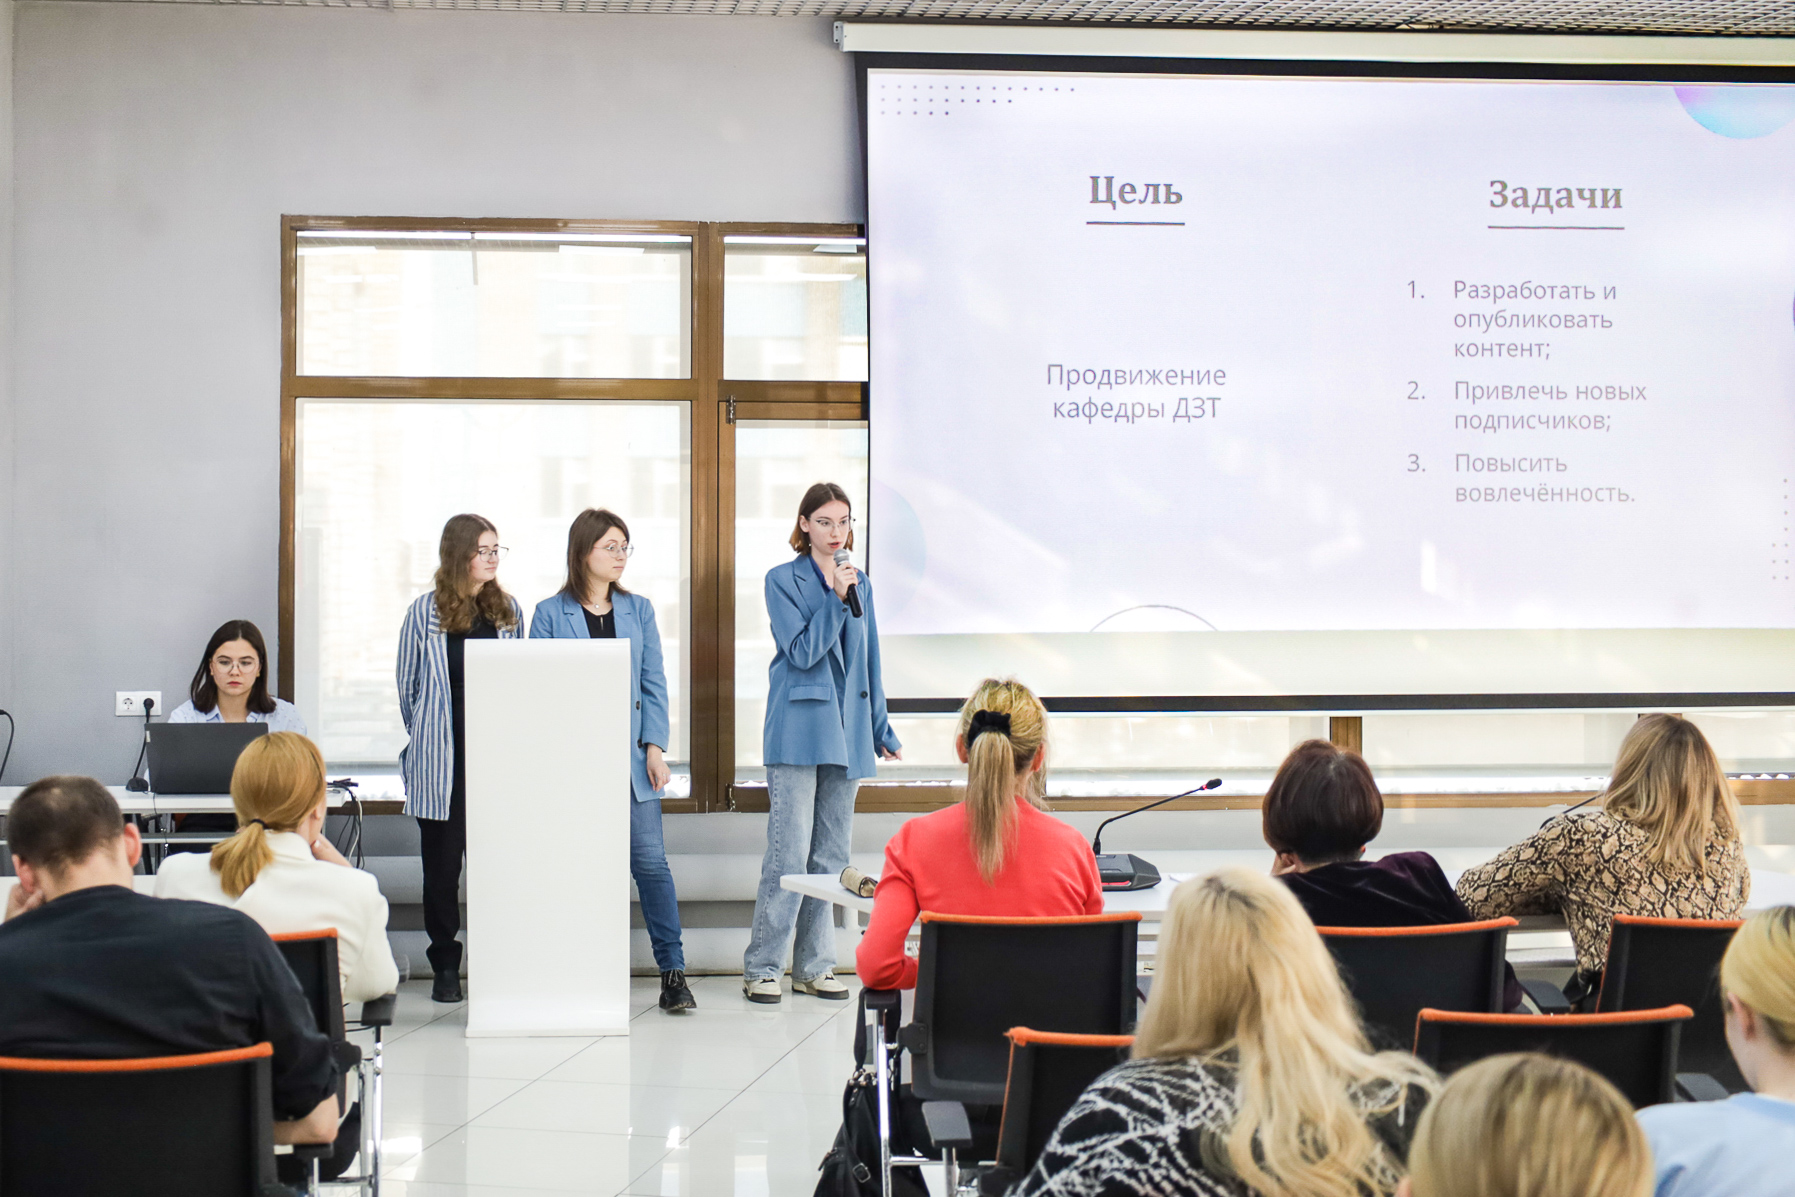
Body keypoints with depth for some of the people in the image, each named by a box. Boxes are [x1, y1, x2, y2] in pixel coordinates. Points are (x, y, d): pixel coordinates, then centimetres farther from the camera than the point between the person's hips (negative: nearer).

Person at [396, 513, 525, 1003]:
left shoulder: (509, 611, 10)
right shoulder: (425, 612, 2)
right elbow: (408, 686, 9)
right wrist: (428, 738, 9)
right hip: (442, 761, -2)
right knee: (442, 863, 5)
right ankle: (445, 967, 15)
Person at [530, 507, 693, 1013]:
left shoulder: (638, 610, 10)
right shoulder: (550, 614, 2)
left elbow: (653, 684, 8)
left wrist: (655, 747, -2)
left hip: (630, 756, 2)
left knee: (650, 861, -3)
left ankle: (672, 970, 2)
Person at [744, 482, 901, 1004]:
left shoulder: (860, 583, 13)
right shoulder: (783, 580, -2)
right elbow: (802, 652, -11)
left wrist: (881, 730, 18)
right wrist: (836, 598, -17)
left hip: (845, 735, 6)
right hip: (798, 732, -5)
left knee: (831, 857, 8)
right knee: (789, 853, -9)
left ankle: (814, 966, 16)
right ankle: (761, 967, 0)